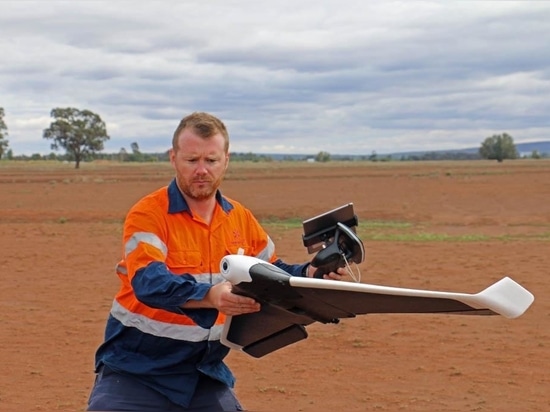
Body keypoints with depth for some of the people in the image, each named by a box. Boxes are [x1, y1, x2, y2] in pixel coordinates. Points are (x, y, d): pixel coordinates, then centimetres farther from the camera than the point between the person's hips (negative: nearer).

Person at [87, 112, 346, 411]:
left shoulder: (241, 219, 6)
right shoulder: (147, 215, -13)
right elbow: (148, 282, -28)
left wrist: (310, 274, -5)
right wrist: (210, 295, -44)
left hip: (205, 374, 5)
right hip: (136, 372, -5)